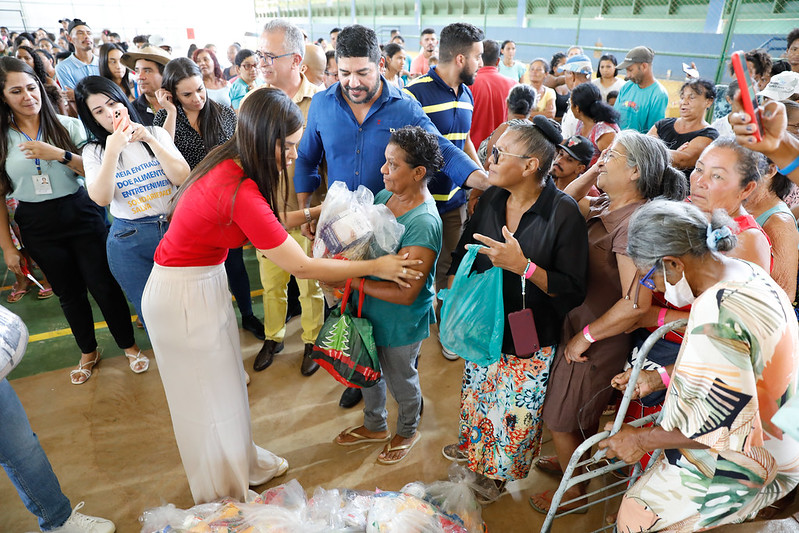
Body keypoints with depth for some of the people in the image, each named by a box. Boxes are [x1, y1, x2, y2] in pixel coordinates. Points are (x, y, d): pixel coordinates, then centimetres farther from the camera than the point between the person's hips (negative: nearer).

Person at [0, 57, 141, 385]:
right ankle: (88, 352, 32)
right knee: (68, 292, 13)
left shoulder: (68, 125, -2)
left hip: (81, 216, -1)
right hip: (37, 227, 2)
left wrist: (60, 155, -22)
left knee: (103, 284, 0)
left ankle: (128, 345, 20)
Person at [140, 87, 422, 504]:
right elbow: (302, 267, -27)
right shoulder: (240, 192, -32)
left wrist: (313, 213, 1)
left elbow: (265, 221, 9)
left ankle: (242, 462, 46)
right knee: (208, 398, 11)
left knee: (225, 382, 23)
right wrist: (375, 267, -19)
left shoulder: (230, 164, -6)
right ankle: (223, 498, 35)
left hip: (202, 281, 8)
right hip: (183, 294, -8)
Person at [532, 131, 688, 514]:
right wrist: (593, 171, -4)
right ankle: (569, 460, 56)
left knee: (560, 420, 13)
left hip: (599, 341, -8)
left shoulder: (633, 224, -29)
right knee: (578, 412, 29)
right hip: (577, 325, 8)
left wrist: (585, 337, -22)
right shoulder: (605, 205, -2)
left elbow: (637, 304, -33)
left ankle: (574, 493, 38)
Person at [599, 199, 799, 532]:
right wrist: (661, 379, 10)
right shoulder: (746, 272, -1)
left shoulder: (716, 314, -32)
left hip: (744, 462, -9)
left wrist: (643, 440, -18)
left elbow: (724, 420, -30)